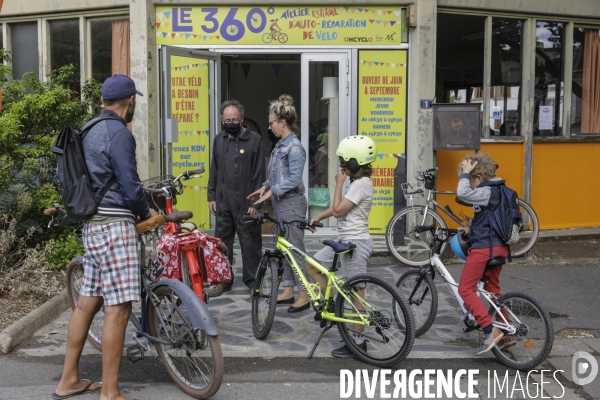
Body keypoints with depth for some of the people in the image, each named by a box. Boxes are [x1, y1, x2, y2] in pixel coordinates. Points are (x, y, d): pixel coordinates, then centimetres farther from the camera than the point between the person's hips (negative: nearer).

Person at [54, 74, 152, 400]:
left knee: (87, 302, 15)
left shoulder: (91, 131, 15)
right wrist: (146, 212, 4)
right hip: (114, 225, -10)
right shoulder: (119, 133, -13)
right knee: (118, 308, -6)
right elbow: (130, 187, -15)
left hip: (93, 223, 10)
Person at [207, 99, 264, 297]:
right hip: (223, 201, 5)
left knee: (250, 243, 2)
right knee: (222, 241, 10)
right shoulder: (219, 140, 11)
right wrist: (211, 197, 11)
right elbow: (214, 170, 16)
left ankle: (253, 280, 14)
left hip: (245, 202, -5)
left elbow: (259, 173, -7)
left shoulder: (253, 139, -6)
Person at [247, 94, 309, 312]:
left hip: (292, 203, -9)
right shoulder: (280, 146, 12)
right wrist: (265, 187, 5)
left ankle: (304, 295, 4)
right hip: (280, 203, 9)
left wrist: (272, 191, -20)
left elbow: (294, 179, -20)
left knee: (296, 248, -4)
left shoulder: (295, 147, -15)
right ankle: (288, 291, 22)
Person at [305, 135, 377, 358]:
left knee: (356, 292, -1)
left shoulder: (362, 184, -18)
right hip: (346, 240, 10)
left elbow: (338, 210, -21)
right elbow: (339, 206, 21)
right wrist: (318, 218, 15)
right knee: (312, 265, 12)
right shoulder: (357, 181, 13)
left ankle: (358, 342, 9)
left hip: (355, 243, -10)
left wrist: (339, 183, -12)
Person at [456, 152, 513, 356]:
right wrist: (471, 228, 21)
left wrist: (464, 173, -19)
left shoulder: (487, 192, -16)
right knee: (493, 289, 21)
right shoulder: (495, 191, 15)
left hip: (484, 247, -10)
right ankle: (505, 334, 26)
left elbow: (463, 193, -32)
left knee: (465, 289, -5)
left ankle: (490, 330, -14)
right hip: (499, 247, 10)